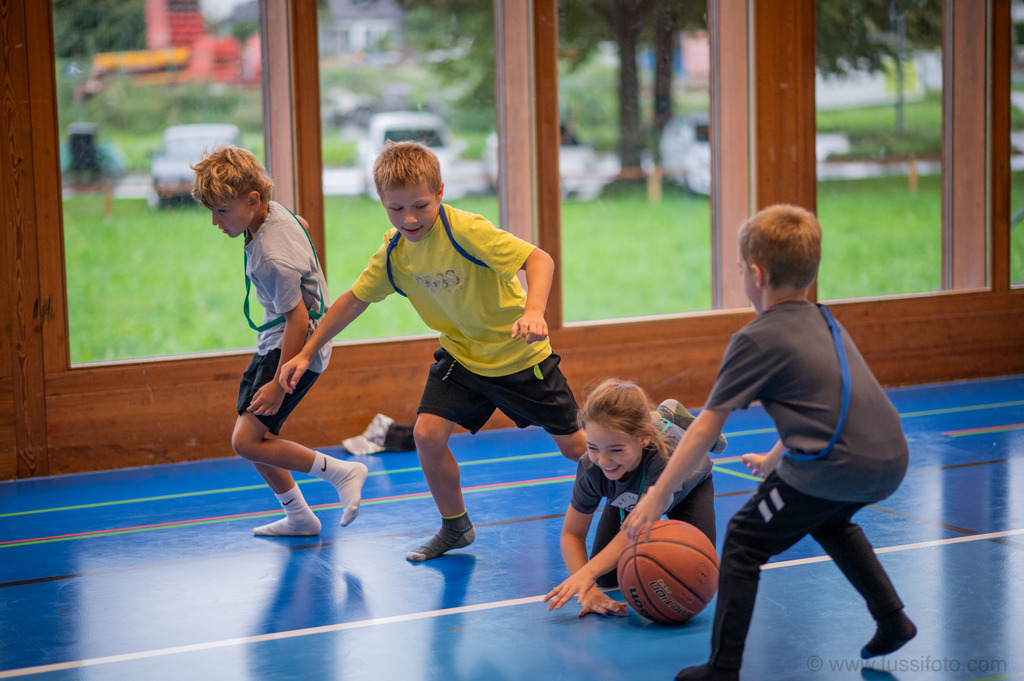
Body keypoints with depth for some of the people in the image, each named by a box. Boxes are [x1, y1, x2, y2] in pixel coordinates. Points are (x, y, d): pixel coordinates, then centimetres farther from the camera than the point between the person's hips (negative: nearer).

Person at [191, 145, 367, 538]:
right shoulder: (272, 210, -2)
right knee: (252, 437, 13)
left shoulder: (273, 256, -30)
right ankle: (299, 518, 25)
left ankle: (343, 473, -5)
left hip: (298, 349, -10)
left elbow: (297, 320, -26)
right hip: (273, 343, 10)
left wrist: (279, 383, -21)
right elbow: (301, 226, 21)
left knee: (247, 441, -15)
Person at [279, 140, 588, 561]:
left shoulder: (465, 230, -30)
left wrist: (534, 311, -54)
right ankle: (455, 528, 10)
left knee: (575, 448, 4)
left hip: (520, 354, -5)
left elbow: (539, 259, -36)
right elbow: (354, 300, 3)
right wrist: (306, 354, 3)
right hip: (461, 355, 5)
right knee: (427, 433, -13)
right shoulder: (393, 253, -10)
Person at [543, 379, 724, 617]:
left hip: (688, 488, -2)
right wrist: (588, 591, -45)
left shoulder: (666, 453, -51)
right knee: (608, 577, 0)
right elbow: (572, 533, -28)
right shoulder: (592, 466, -40)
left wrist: (588, 573, -63)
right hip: (629, 498, 2)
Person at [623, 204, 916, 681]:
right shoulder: (824, 322, 20)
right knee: (830, 521, 36)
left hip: (833, 466, -8)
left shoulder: (757, 339, -2)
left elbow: (706, 429, -2)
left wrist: (657, 496, 5)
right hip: (890, 463, 8)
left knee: (743, 542, 6)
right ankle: (892, 621, 38)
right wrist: (775, 459, 47)